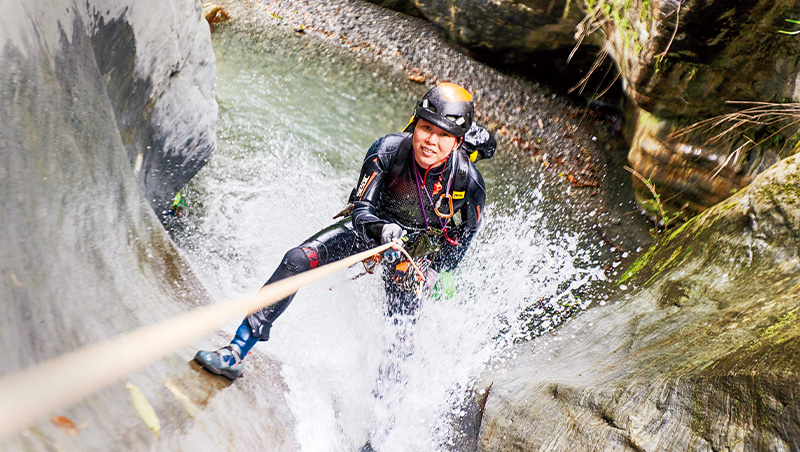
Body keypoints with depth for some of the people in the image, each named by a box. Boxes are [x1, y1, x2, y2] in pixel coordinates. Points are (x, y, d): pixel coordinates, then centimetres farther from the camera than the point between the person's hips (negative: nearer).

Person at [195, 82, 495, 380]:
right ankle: (236, 353, -11)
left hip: (420, 249, 0)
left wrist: (430, 272, -15)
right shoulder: (387, 150, -26)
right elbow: (360, 209, -24)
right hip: (372, 226, 1)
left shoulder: (469, 182, -24)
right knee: (298, 259, -19)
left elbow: (459, 242, -8)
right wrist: (381, 230, -44)